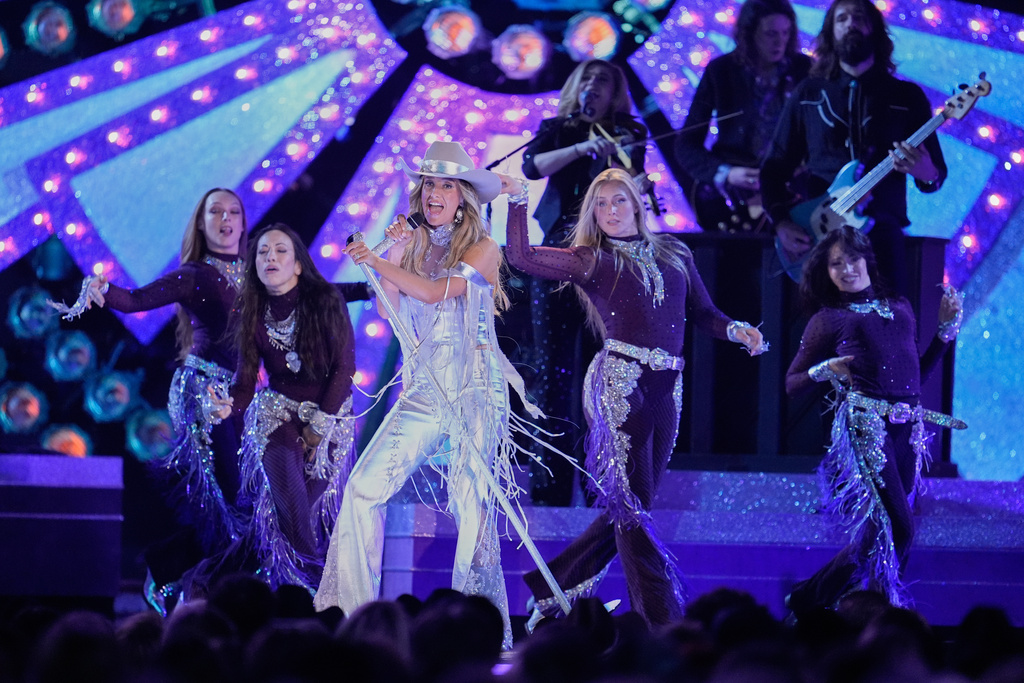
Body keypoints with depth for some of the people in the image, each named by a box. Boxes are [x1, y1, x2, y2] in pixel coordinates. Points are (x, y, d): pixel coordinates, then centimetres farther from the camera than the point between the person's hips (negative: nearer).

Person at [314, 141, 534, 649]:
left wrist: (378, 263, -20)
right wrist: (394, 248, -2)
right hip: (422, 391, 4)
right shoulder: (409, 248, 12)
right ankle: (347, 613, -1)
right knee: (364, 488, -7)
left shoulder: (482, 249, -1)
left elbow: (437, 291, -16)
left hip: (474, 389, -4)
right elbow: (387, 311, 2)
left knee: (473, 506, -10)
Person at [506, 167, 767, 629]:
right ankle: (660, 620, -9)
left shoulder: (674, 255, 17)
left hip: (667, 389, 5)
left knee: (630, 506, 7)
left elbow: (703, 314, 17)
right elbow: (522, 257, 1)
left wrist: (737, 331, -1)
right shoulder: (590, 260, 7)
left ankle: (553, 589, 19)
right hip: (618, 380, -5)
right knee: (631, 504, -8)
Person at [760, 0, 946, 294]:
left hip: (881, 235, -1)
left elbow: (937, 175, 8)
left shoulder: (907, 97, 10)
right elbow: (774, 167, 14)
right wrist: (782, 223, -2)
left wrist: (926, 173, -16)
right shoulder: (808, 94, 13)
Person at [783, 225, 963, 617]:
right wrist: (825, 370, -12)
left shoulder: (900, 308, 19)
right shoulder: (829, 319, 4)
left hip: (908, 427, 6)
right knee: (897, 527, -15)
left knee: (886, 530, 5)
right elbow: (792, 384, 6)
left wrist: (946, 328, 17)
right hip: (865, 423, -6)